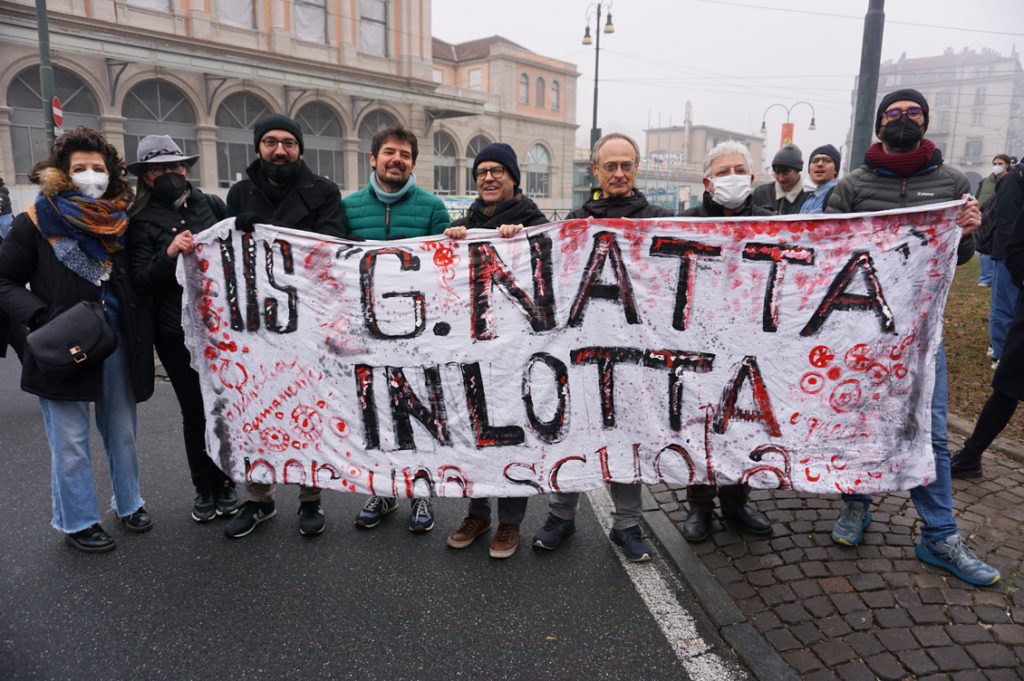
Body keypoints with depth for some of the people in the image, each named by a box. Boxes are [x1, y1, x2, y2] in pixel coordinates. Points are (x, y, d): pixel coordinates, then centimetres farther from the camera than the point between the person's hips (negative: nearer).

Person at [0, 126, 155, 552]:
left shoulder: (121, 222, 7)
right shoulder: (37, 223, -3)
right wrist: (44, 321, -17)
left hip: (119, 348, 3)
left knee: (122, 433, 15)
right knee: (70, 443, 6)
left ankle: (128, 503, 33)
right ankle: (77, 521, 22)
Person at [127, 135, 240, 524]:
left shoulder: (212, 205, 7)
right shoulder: (142, 223, 2)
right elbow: (141, 283, -7)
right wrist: (169, 253, -21)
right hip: (178, 333, -1)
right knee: (194, 411, 6)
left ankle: (226, 484, 23)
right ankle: (204, 488, 22)